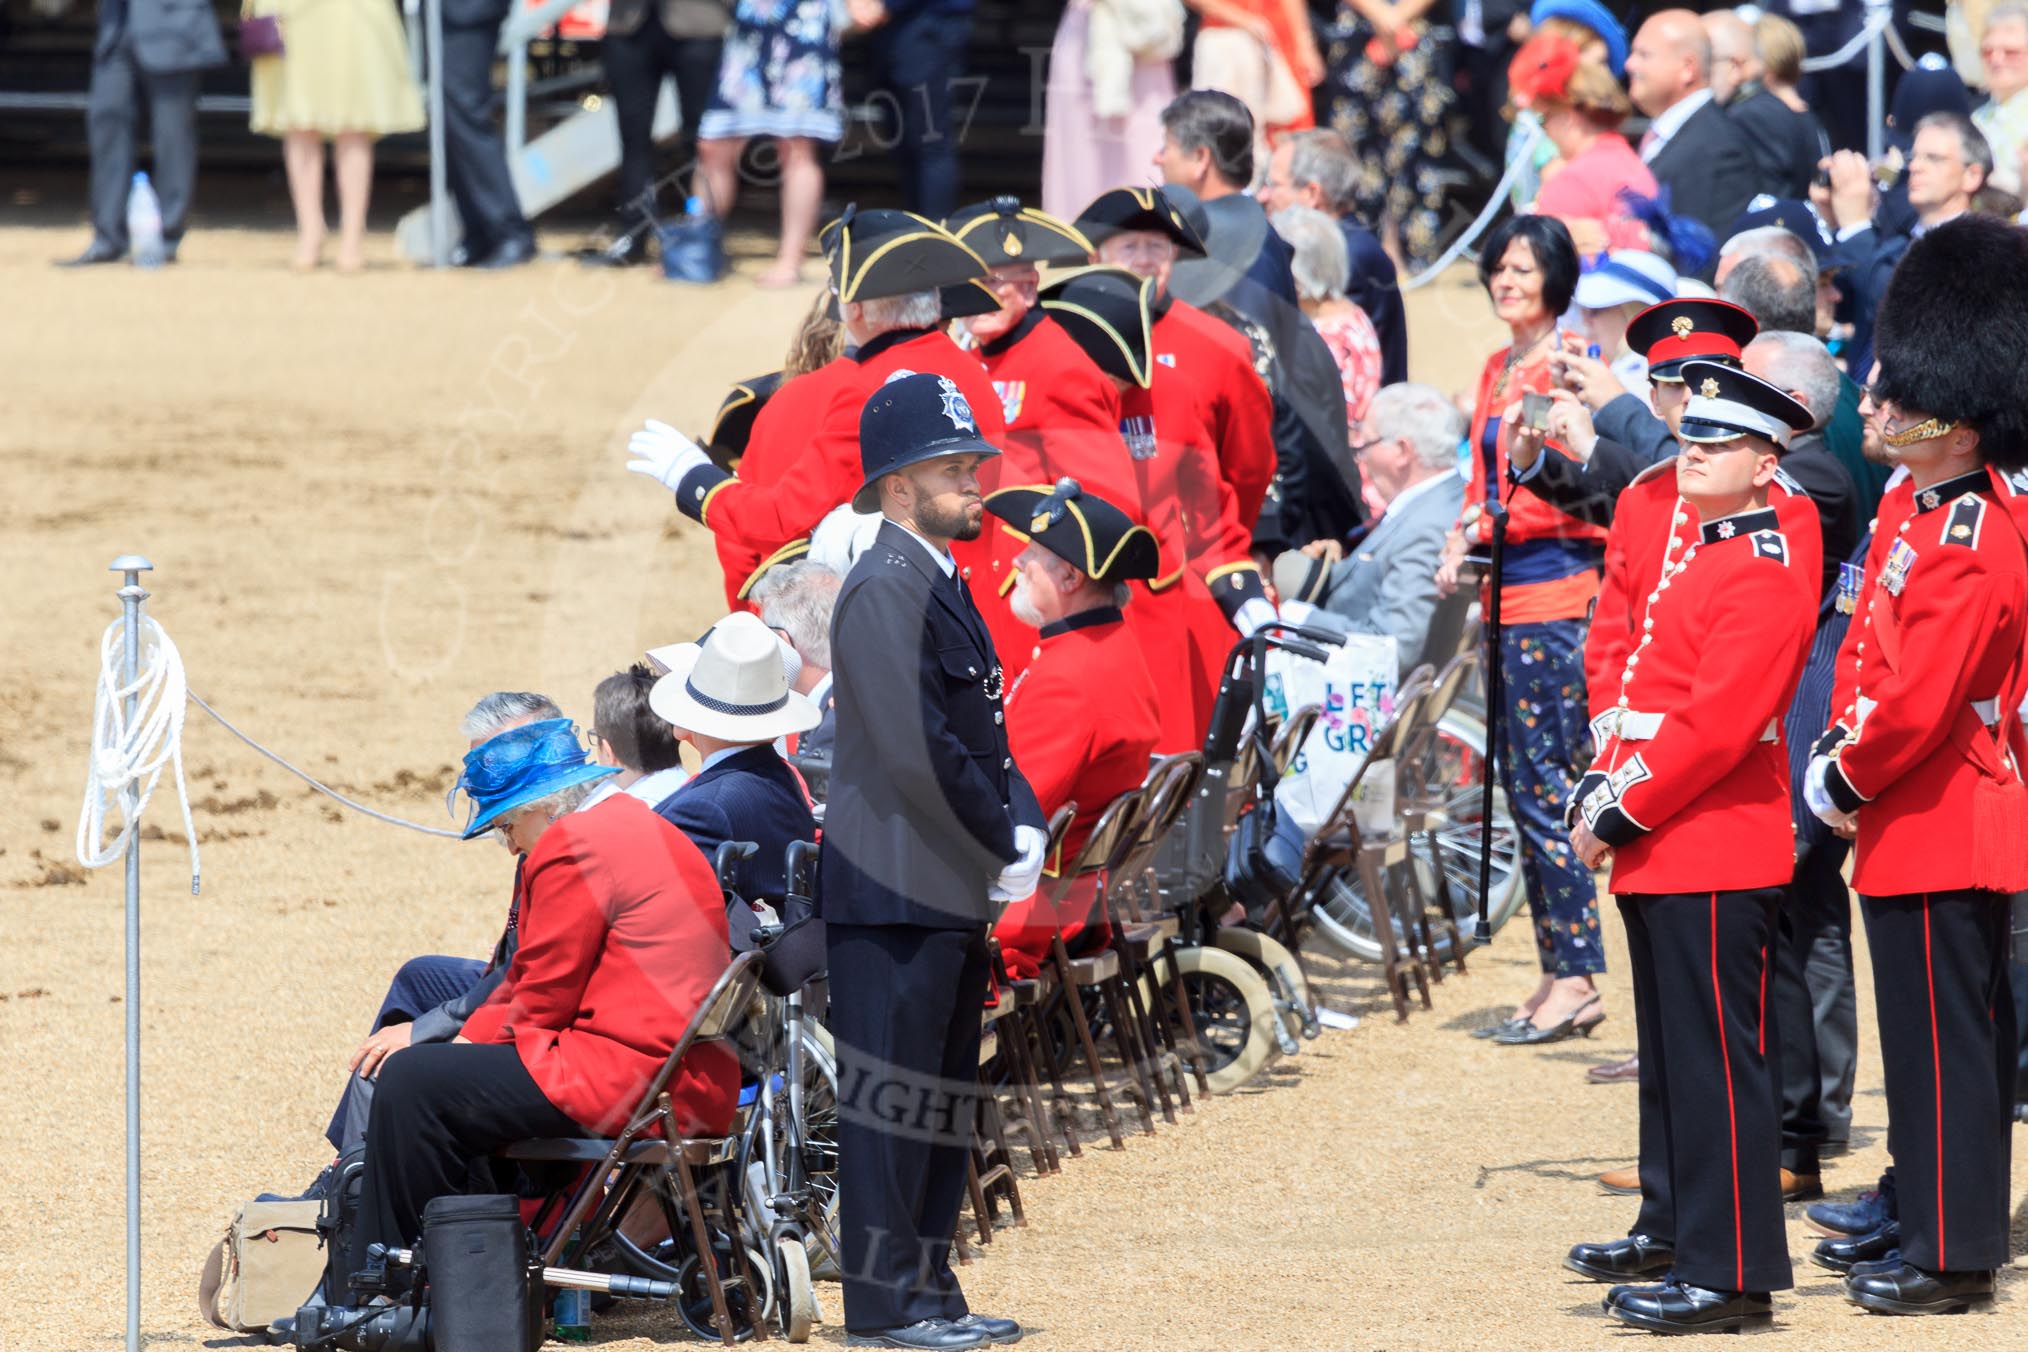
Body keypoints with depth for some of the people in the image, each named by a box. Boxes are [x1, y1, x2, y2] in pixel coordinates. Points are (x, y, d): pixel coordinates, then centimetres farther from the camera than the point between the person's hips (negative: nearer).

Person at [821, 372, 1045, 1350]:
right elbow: (916, 749, -21)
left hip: (951, 891, 10)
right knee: (890, 1096, -5)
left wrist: (1025, 826, 3)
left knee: (944, 1097, 13)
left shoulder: (941, 582, 17)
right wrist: (1005, 845, -12)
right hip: (895, 893, -10)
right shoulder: (883, 588, -14)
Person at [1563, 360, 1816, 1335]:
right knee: (1670, 1056, 18)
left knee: (1715, 1062, -7)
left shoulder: (1762, 577, -15)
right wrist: (1600, 794, 8)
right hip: (1664, 855, 10)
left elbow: (1714, 727, -21)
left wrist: (1623, 816, -16)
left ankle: (1731, 1274, -5)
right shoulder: (1697, 557, 16)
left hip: (1714, 862, -10)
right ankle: (1672, 1230, 29)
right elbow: (1641, 694, 20)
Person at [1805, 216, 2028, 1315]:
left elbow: (1916, 702, -26)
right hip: (1931, 822, 10)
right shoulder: (1913, 500, 7)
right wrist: (1839, 752, 4)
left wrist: (1841, 782, -11)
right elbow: (1867, 647, 17)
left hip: (1940, 830, -10)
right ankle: (1934, 1218, 27)